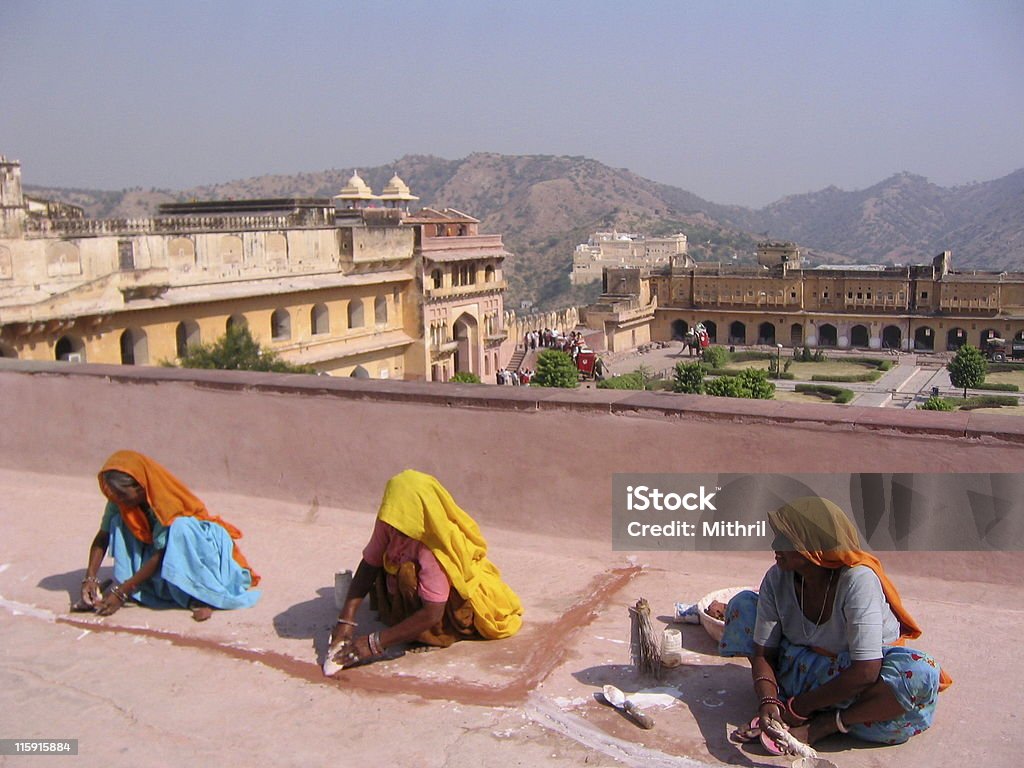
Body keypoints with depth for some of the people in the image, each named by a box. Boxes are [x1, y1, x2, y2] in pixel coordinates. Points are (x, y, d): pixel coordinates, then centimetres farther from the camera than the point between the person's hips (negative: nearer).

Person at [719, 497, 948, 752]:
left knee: (920, 675, -36)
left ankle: (824, 724, -22)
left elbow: (865, 671, -34)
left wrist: (799, 707, -28)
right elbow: (763, 653, -12)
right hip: (805, 664, 4)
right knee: (743, 604, -8)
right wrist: (767, 701, -32)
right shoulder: (777, 578, -16)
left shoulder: (858, 580, -30)